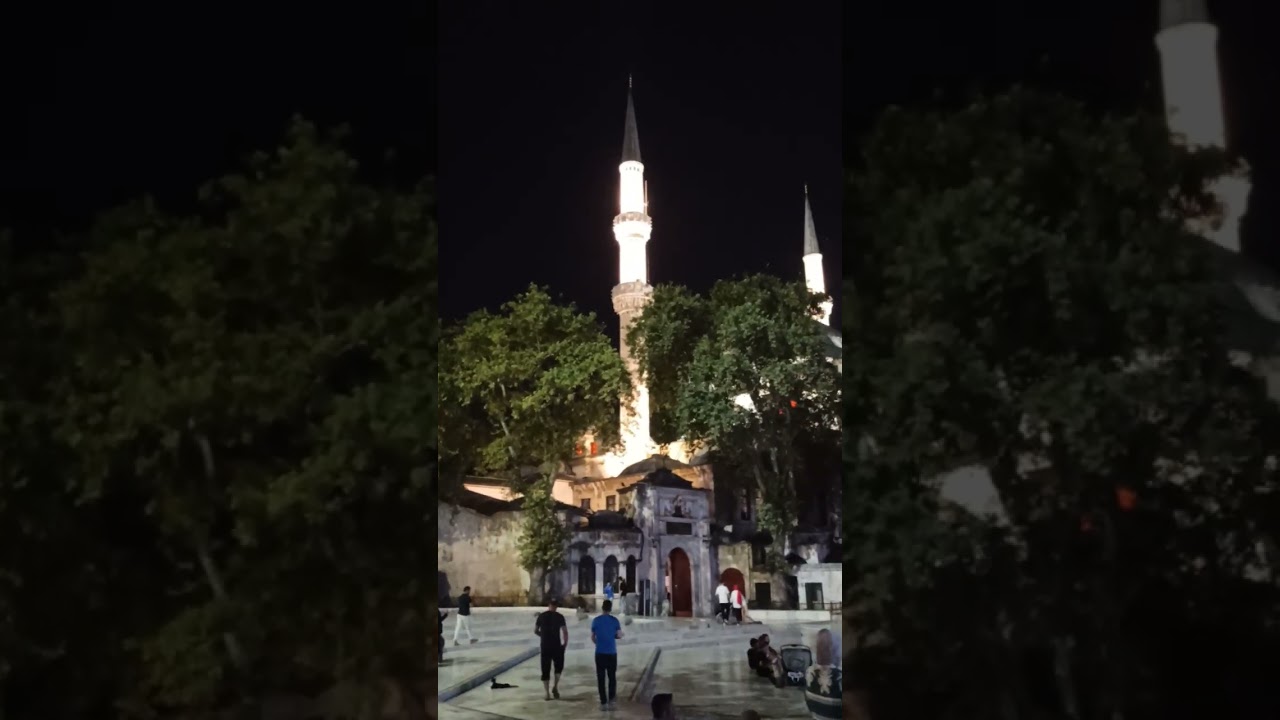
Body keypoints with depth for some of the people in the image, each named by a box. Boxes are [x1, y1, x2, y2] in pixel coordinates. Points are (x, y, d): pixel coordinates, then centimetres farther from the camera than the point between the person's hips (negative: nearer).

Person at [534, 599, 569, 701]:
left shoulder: (541, 616, 4)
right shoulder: (559, 616, -4)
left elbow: (535, 631, 10)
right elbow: (565, 631, -10)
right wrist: (565, 643, 2)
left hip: (545, 646, 2)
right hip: (556, 645, -2)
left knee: (545, 670, 8)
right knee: (559, 666, 18)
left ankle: (547, 694, 6)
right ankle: (555, 687, 2)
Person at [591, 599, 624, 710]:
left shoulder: (596, 620, -1)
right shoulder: (614, 620, -4)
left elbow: (592, 637, 5)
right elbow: (619, 635, 1)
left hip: (600, 653, 0)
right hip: (612, 653, 0)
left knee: (600, 678, 5)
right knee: (612, 677, 12)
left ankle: (603, 703, 3)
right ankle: (610, 700, 7)